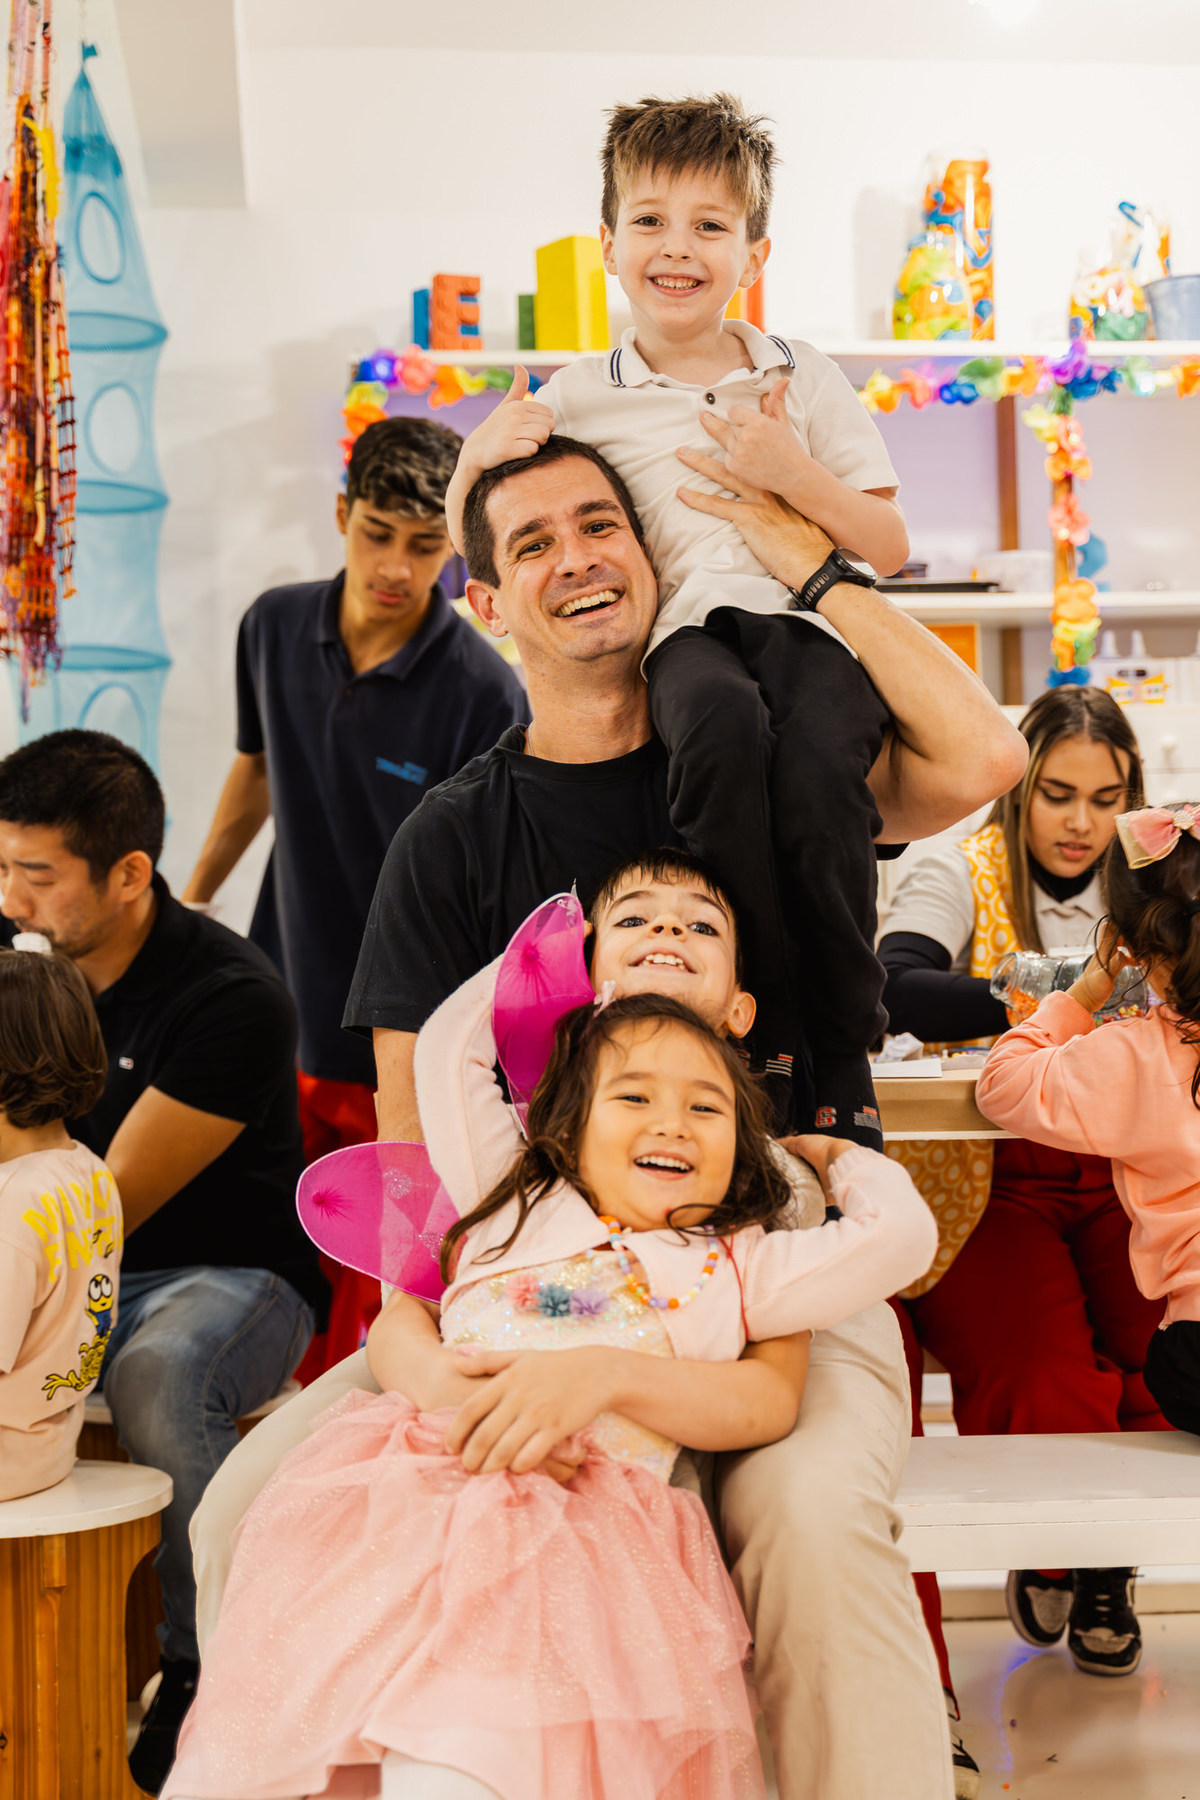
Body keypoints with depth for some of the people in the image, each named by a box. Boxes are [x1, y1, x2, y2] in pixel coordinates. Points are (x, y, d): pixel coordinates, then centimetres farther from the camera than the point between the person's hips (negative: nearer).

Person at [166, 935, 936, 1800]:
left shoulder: (733, 1267, 21)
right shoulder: (513, 1207, 25)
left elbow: (901, 1233, 18)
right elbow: (448, 1047, 33)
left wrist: (842, 1154, 35)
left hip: (580, 1523, -2)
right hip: (404, 1486, 2)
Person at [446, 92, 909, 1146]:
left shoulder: (804, 380, 18)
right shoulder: (576, 400, 17)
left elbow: (890, 547, 13)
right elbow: (472, 548, 22)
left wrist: (792, 473, -3)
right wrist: (476, 458, 1)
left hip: (813, 620, 1)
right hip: (686, 629, -1)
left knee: (819, 761, -35)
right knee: (725, 725, -39)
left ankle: (843, 1067, -18)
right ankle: (761, 1041, -25)